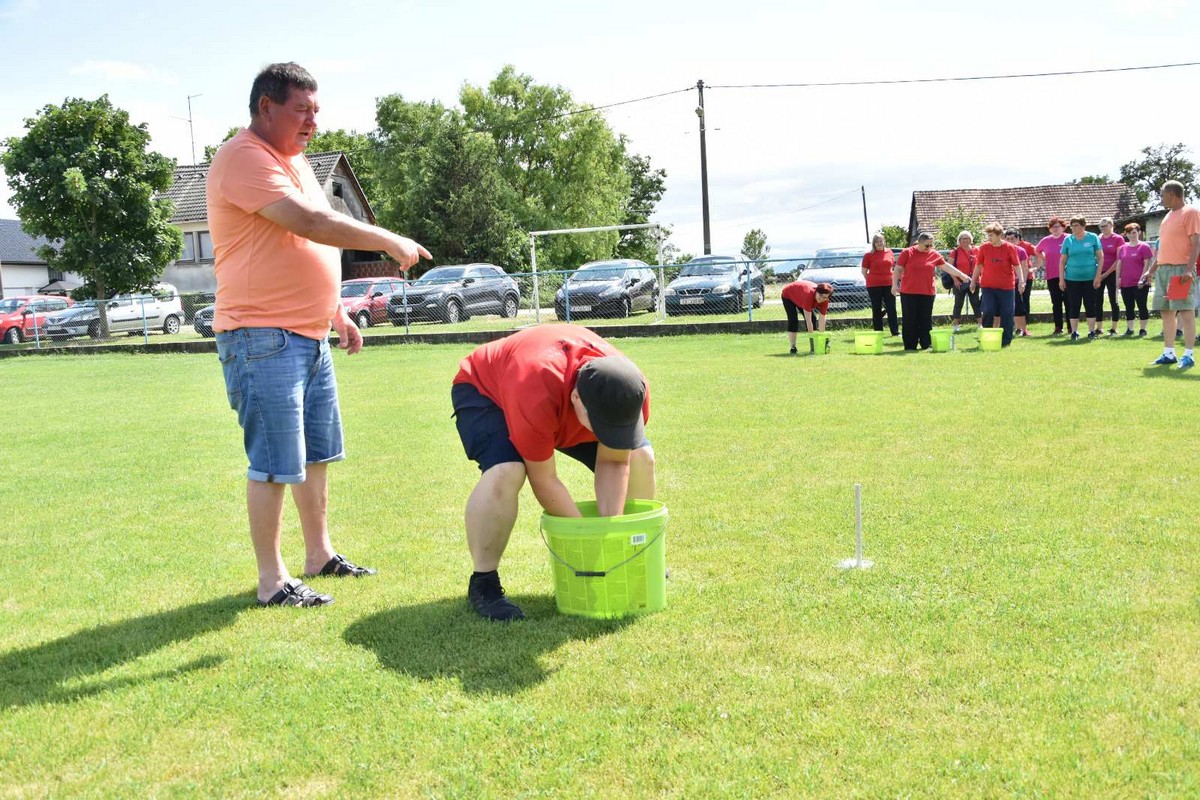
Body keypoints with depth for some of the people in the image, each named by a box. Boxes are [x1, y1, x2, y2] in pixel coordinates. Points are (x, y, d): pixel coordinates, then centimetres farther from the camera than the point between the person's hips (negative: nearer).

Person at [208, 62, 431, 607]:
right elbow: (310, 223, -24)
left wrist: (338, 312, 21)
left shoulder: (295, 160, 18)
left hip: (311, 336, 10)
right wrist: (392, 243, -16)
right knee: (275, 464, -5)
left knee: (316, 454, 16)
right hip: (263, 338, -10)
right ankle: (272, 581, 6)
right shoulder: (243, 159, -14)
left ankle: (320, 554, 29)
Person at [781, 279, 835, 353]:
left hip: (800, 299, 6)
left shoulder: (824, 301, -26)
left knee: (813, 318, -3)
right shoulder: (809, 294, -46)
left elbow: (822, 320, -21)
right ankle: (792, 347, -18)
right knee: (793, 320, -20)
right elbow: (808, 320, -45)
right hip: (788, 296, -6)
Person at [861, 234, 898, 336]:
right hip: (874, 286, -2)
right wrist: (871, 281, -1)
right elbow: (864, 271, 4)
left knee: (891, 308, 1)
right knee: (876, 310, 4)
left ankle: (895, 331, 4)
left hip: (888, 284, 2)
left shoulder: (889, 252, 7)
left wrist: (894, 281, 11)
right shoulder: (869, 255, 0)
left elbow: (893, 266, 17)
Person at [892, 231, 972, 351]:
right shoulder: (907, 253, -2)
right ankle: (910, 346, 6)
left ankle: (926, 345, 12)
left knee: (926, 321, 4)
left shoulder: (935, 255, 6)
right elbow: (898, 269, 1)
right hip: (908, 293, -2)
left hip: (927, 293, 2)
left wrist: (962, 275, 11)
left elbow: (946, 267, 13)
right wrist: (895, 284, -6)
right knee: (909, 321, 0)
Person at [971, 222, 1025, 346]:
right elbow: (979, 265, 10)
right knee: (988, 312, -5)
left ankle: (1005, 340, 11)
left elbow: (1017, 266, -2)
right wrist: (973, 281, 12)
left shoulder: (1010, 248, -3)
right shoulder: (984, 247, 1)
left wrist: (1021, 281, -10)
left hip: (1006, 287, -1)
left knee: (1006, 314, 2)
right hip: (988, 286, 1)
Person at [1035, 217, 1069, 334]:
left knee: (1068, 302, 1)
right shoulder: (1046, 241, 7)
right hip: (1052, 276, 3)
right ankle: (1058, 328, 10)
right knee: (1056, 303, 6)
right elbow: (1037, 251, 26)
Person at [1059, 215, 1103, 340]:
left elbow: (1100, 257, 0)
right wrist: (1061, 278, 2)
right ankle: (1074, 332, 10)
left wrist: (1098, 276, -6)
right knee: (1073, 306, 3)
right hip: (1072, 278, 1)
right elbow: (1063, 260, 7)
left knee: (1090, 305, 3)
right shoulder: (1068, 240, 4)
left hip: (1090, 278, -1)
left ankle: (1092, 331, 11)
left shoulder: (1093, 238, 0)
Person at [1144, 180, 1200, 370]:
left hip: (1181, 269, -8)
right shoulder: (1168, 216, 19)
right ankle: (1168, 353, 13)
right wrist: (1151, 270, 20)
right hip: (1163, 269, 8)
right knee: (1166, 311, 8)